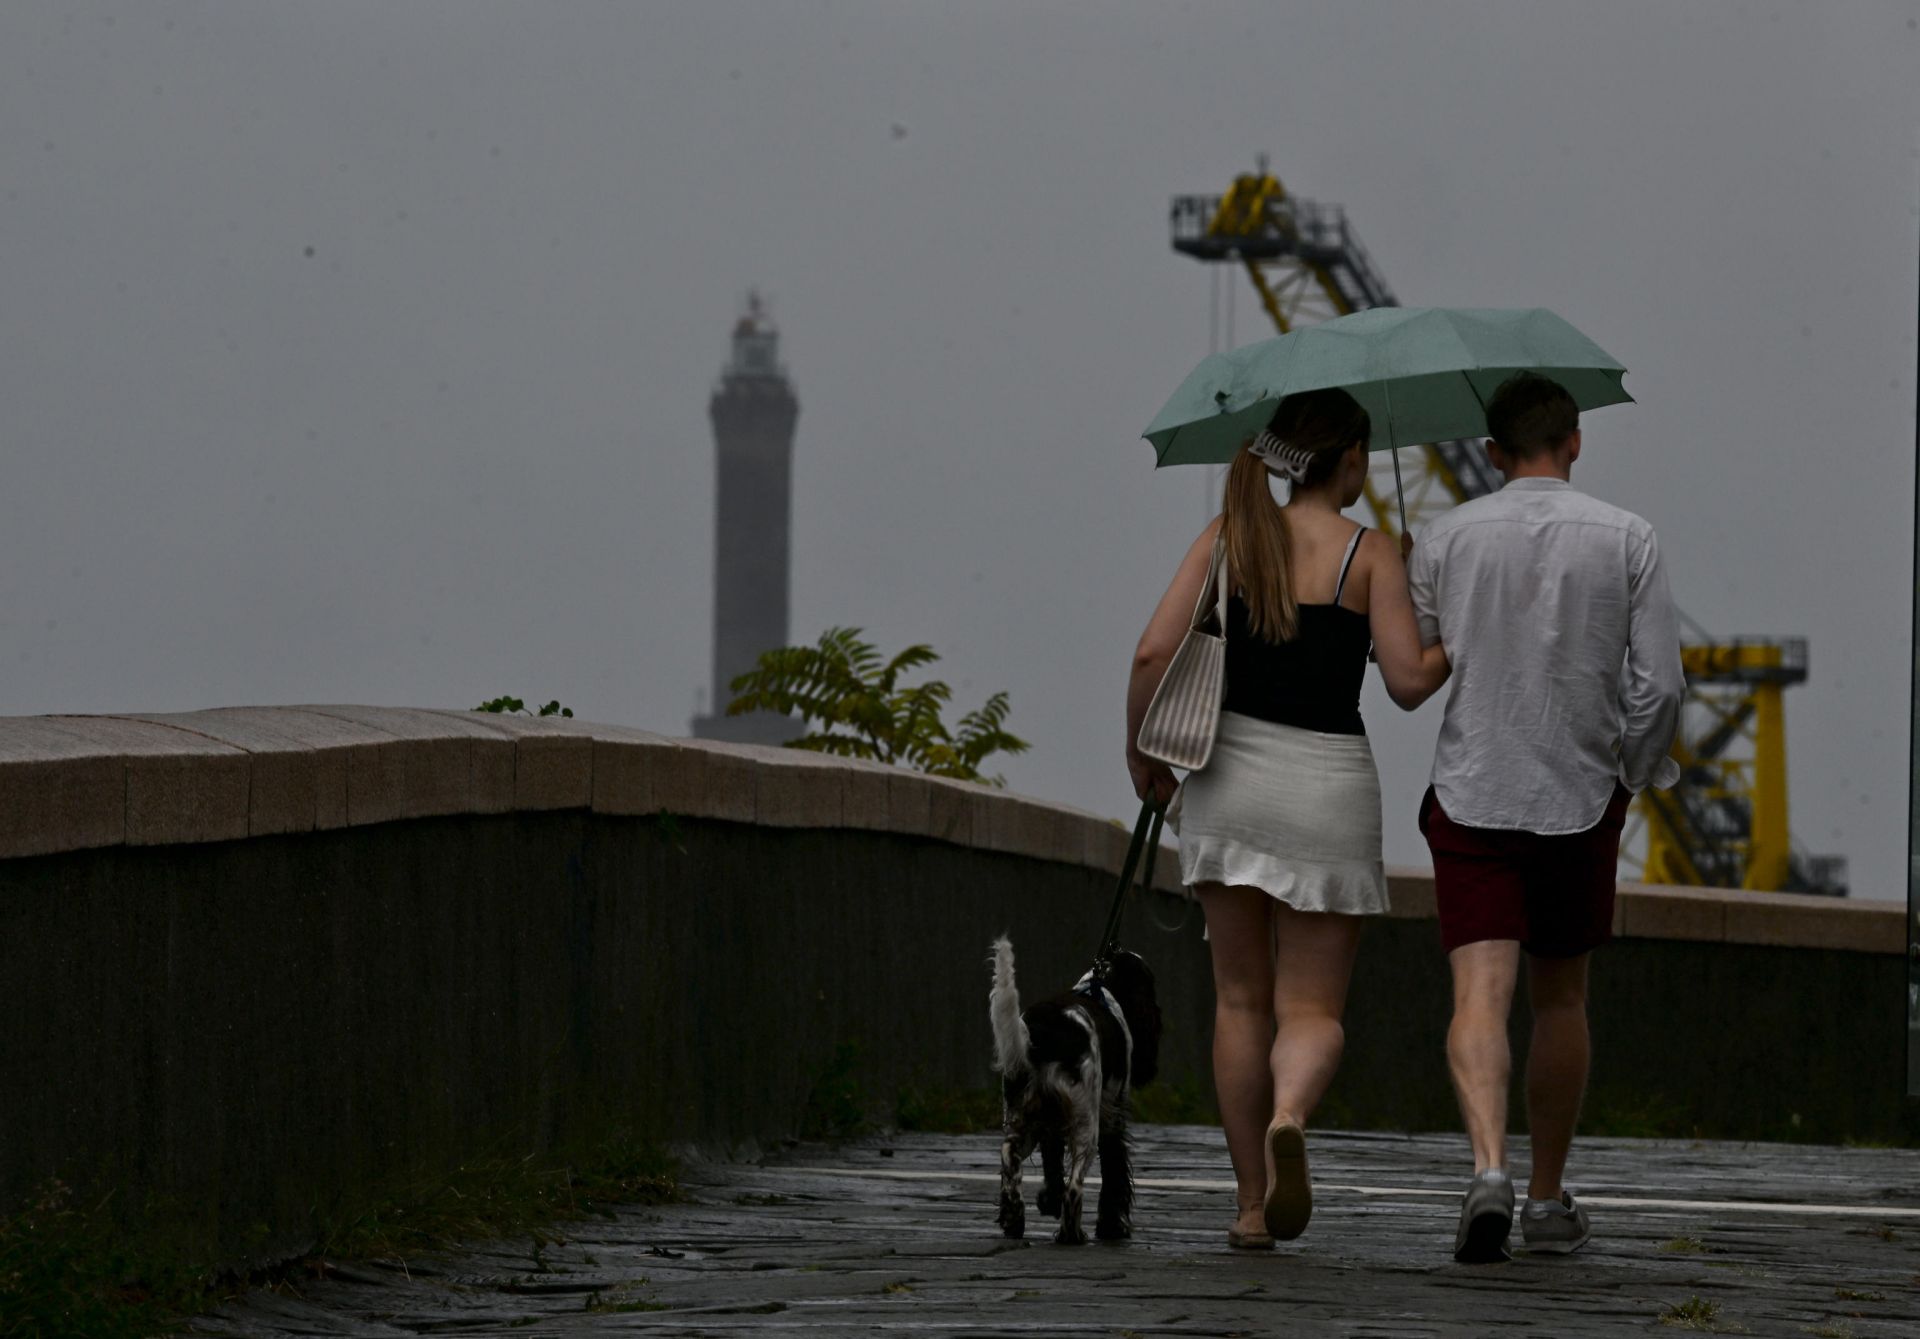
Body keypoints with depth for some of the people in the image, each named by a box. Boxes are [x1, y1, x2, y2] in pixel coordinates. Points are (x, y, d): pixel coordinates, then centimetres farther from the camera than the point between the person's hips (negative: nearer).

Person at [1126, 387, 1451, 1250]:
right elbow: (1407, 682, -9)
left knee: (1241, 999, 13)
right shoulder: (1369, 554, -4)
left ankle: (1252, 1207, 12)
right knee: (1313, 1007, 4)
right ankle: (1289, 1116, -30)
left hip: (1228, 773, 2)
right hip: (1330, 784, -2)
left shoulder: (1230, 535, 4)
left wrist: (1142, 756, 10)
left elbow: (1155, 653, -3)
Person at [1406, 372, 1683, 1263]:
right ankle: (1549, 1199, 23)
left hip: (1470, 795, -1)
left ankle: (1488, 1167, -31)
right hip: (1580, 797, 1)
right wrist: (1631, 775, 10)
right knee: (1559, 999, 15)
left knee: (1479, 994, -8)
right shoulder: (1625, 539, -1)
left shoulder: (1448, 538, 1)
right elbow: (1659, 683, -5)